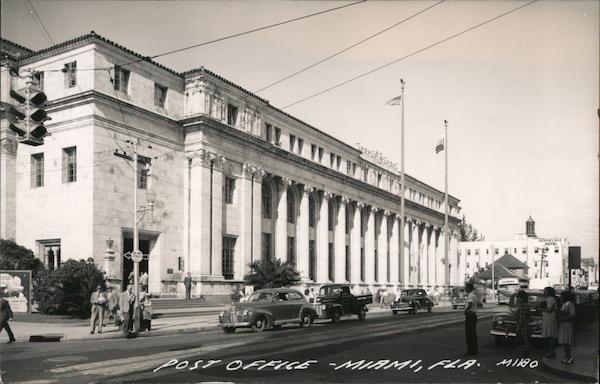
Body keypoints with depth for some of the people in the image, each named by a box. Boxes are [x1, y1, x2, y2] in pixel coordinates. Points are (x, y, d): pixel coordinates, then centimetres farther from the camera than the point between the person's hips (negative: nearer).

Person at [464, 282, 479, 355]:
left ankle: (471, 350, -3)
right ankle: (474, 350, 19)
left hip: (470, 315, -10)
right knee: (473, 333, 14)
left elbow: (470, 304, -35)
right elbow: (478, 303, 30)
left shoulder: (471, 295, -17)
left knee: (469, 334, -5)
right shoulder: (475, 295, 14)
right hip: (474, 314, 10)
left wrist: (466, 310, -23)